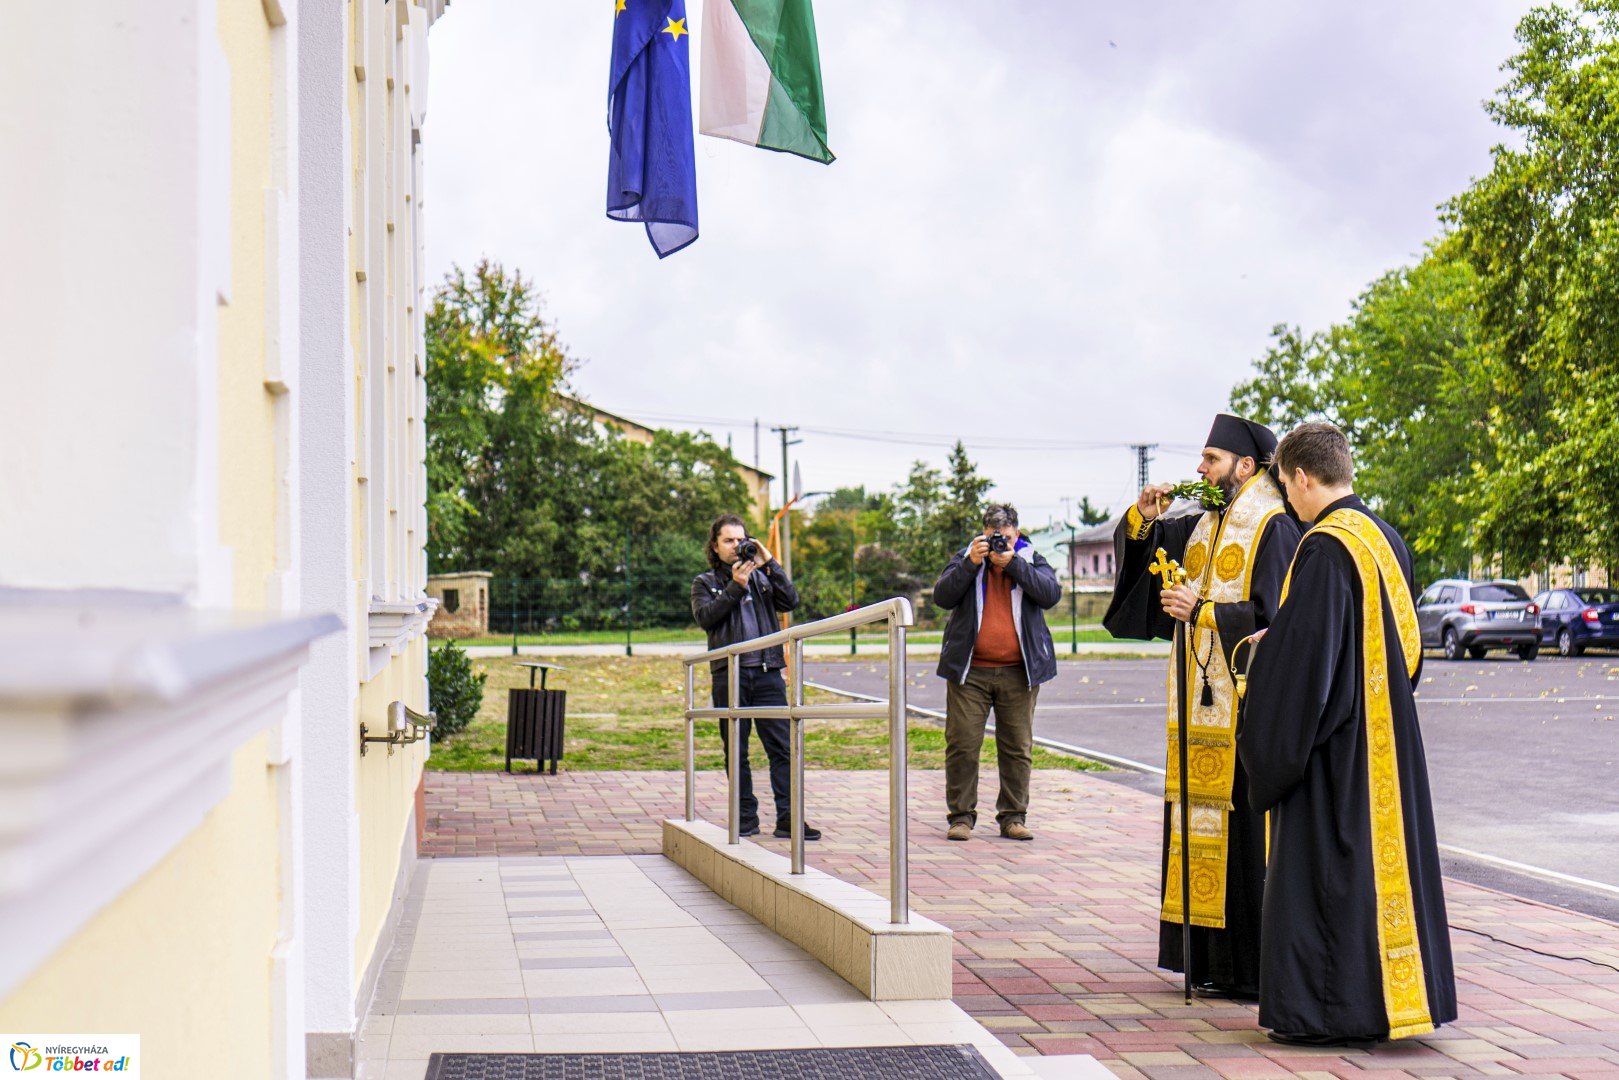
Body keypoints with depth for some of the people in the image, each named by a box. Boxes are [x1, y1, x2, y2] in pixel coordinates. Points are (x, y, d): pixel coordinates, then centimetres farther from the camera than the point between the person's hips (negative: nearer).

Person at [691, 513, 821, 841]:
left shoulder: (762, 577, 17)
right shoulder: (705, 583, 12)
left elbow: (790, 601, 1)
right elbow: (705, 617, -6)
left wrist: (770, 565, -4)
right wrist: (735, 587, -11)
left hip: (767, 671, 1)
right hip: (729, 675, -1)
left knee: (782, 746, -6)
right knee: (736, 750, 4)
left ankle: (787, 817, -6)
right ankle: (746, 819, 11)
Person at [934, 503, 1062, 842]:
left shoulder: (1032, 560, 10)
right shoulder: (965, 558, 9)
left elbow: (1051, 595, -7)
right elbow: (942, 596, -4)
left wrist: (1013, 564, -13)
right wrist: (971, 563, -13)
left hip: (1019, 672, 1)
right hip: (970, 671, -1)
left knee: (1018, 747, 3)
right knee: (962, 744, -3)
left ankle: (1013, 816, 12)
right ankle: (961, 815, 5)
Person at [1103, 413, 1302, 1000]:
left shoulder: (1272, 529, -9)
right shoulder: (1205, 525, 15)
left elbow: (1272, 617, -16)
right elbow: (1143, 547, 22)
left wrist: (1203, 611, -16)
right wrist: (1144, 516, 3)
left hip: (1247, 706, -8)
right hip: (1203, 703, 8)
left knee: (1246, 832, -5)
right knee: (1205, 824, 9)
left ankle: (1253, 968, 1)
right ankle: (1212, 959, 15)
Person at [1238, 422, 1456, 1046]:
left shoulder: (1325, 549, -18)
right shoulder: (1386, 540, 9)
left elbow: (1303, 650, -20)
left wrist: (1270, 739, -9)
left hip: (1334, 739, -8)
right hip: (1389, 738, 8)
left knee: (1326, 869, -1)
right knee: (1385, 856, 13)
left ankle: (1328, 1010, 4)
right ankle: (1397, 996, 21)